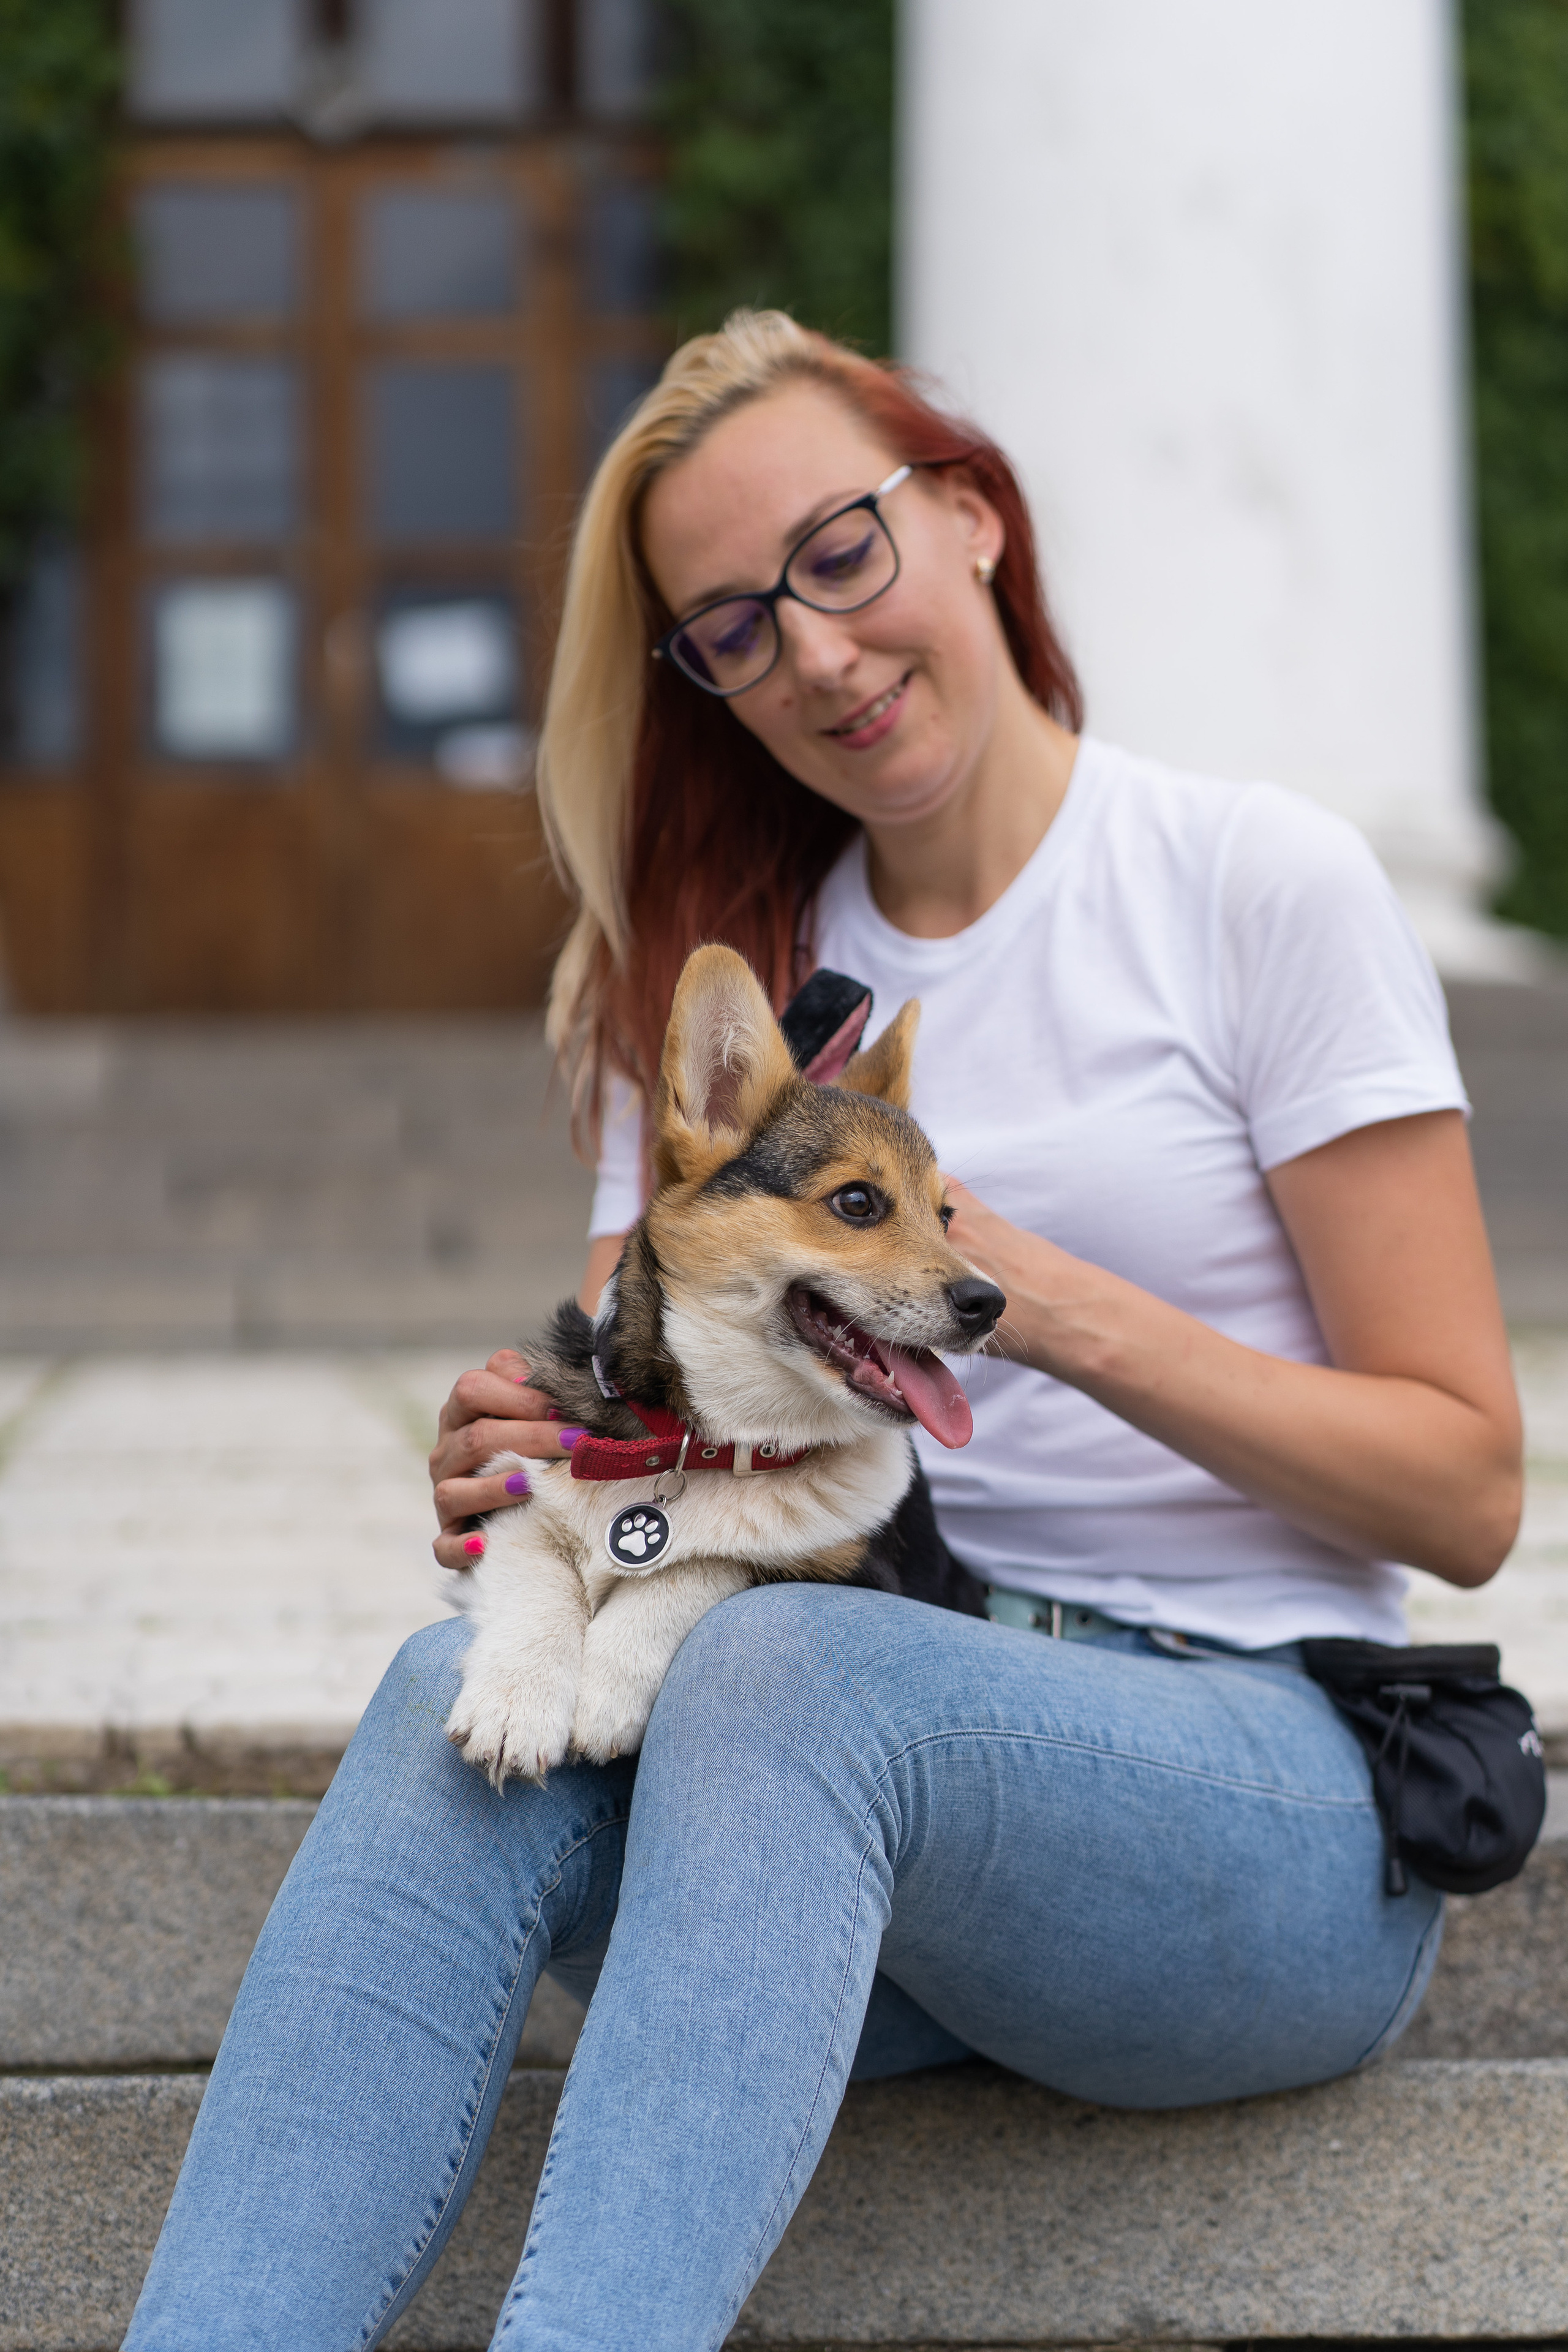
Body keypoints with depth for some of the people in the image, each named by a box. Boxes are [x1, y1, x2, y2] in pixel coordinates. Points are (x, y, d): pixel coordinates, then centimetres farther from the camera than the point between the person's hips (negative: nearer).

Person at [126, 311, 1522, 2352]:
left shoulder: (1259, 883, 0)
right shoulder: (717, 974, 15)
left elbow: (1465, 1491, -3)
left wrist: (1058, 1307, -17)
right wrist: (529, 1466, -12)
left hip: (1266, 1790, -4)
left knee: (788, 1664, -35)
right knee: (470, 1690, -28)